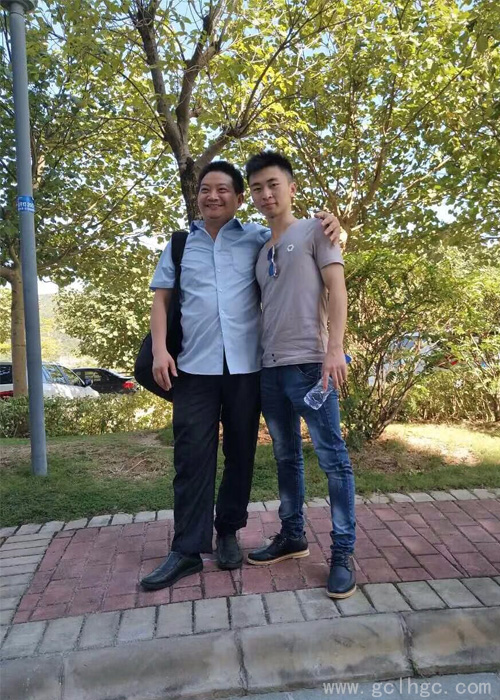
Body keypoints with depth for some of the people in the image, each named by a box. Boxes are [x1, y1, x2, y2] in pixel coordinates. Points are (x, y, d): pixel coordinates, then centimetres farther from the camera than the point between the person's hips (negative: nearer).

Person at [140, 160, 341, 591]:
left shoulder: (259, 238, 7)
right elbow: (162, 298, 10)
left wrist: (330, 225, -13)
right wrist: (159, 349, -2)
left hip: (246, 364, 0)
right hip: (194, 365, 0)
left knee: (240, 453, 9)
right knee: (192, 456, 0)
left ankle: (228, 533, 26)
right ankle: (188, 549, 9)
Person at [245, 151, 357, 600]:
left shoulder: (314, 231, 3)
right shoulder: (261, 251, 20)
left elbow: (336, 289, -6)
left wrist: (334, 349, -17)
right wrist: (263, 358, 13)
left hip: (309, 363, -7)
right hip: (270, 368, 7)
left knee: (332, 457, -3)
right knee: (286, 457, 14)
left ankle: (343, 552, 6)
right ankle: (293, 536, 28)